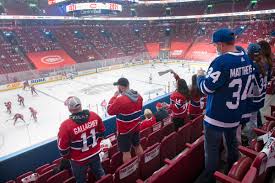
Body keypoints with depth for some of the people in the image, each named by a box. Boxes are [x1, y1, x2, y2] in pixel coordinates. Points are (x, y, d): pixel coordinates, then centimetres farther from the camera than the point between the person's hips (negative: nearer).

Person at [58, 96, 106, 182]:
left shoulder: (66, 125, -28)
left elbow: (62, 147, -17)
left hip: (79, 159, -3)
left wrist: (68, 157, 4)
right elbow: (101, 131, 1)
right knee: (100, 173, 27)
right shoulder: (94, 116, -15)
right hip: (95, 153, 4)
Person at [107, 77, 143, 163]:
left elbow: (110, 111, -14)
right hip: (136, 127, 8)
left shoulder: (120, 100, -27)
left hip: (125, 130, -7)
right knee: (137, 145, 25)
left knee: (126, 151, 7)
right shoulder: (138, 96, -4)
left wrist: (114, 96, -9)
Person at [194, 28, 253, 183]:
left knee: (212, 151, 7)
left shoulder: (221, 62, -24)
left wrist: (200, 76, 0)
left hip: (217, 117, -8)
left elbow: (206, 88, -20)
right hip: (236, 114, 8)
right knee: (232, 144, 25)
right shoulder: (247, 59, 2)